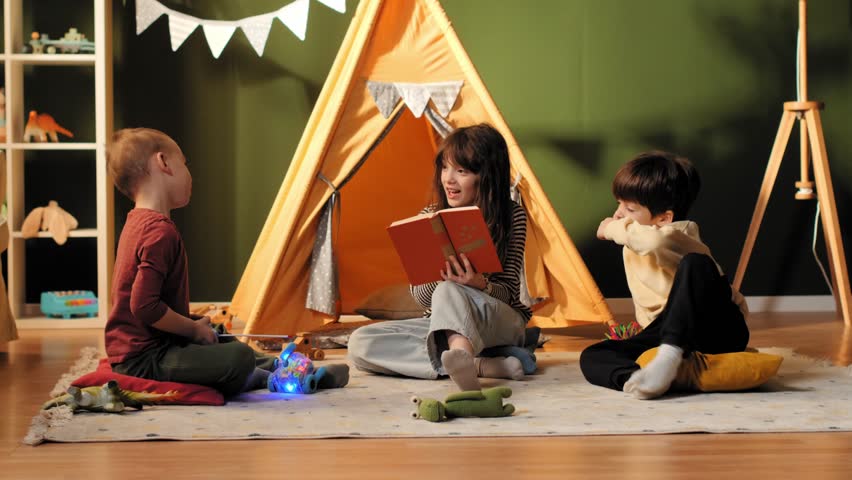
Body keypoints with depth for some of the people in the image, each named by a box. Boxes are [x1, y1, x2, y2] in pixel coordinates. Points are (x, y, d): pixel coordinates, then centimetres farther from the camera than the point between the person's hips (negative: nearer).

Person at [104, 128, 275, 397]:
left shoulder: (138, 222, 15)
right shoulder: (161, 231, -20)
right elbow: (144, 306, -29)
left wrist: (193, 324, 15)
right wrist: (194, 328, -14)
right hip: (143, 359, -12)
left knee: (226, 345, 31)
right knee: (239, 357, -25)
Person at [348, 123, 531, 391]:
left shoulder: (512, 217, -8)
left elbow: (508, 293, -9)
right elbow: (420, 297, -2)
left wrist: (480, 284, -32)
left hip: (501, 324, -5)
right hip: (441, 323, 5)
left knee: (449, 292, -38)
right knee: (359, 343, -21)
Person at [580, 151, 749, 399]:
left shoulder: (680, 235, -11)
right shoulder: (633, 248, 15)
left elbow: (656, 240, -37)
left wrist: (613, 228, -20)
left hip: (720, 331, -7)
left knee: (695, 264, -33)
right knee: (591, 357, -12)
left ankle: (669, 356, -41)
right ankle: (633, 378, -46)